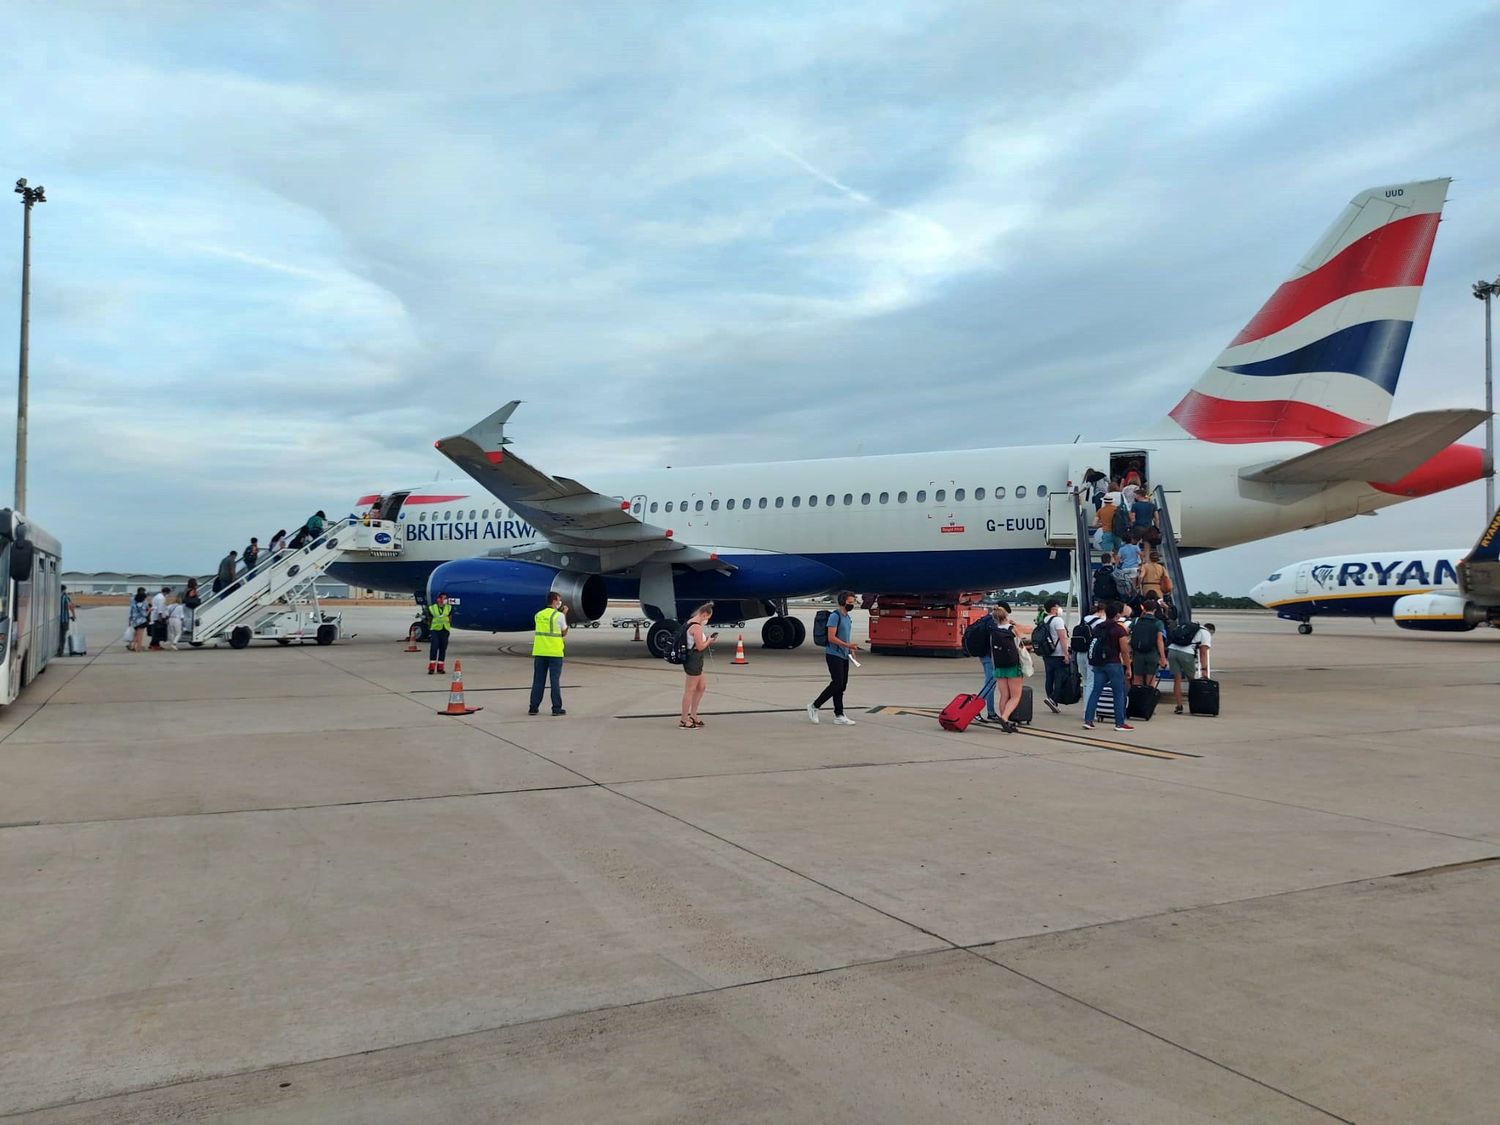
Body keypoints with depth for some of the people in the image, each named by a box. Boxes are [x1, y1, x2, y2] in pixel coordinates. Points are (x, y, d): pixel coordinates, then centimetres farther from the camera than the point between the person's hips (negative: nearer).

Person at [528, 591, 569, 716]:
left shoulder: (538, 615, 8)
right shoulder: (559, 616, -8)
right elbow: (564, 633, 4)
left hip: (539, 652, 4)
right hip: (555, 652, -4)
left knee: (538, 680, 8)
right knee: (555, 681, 1)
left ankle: (533, 707, 10)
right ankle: (556, 708, 4)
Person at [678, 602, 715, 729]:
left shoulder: (690, 622, 10)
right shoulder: (696, 627, -21)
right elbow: (700, 647, -20)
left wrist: (707, 639, 8)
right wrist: (709, 641, -2)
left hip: (692, 659, 10)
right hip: (693, 660, -10)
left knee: (702, 686, 19)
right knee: (690, 690, 0)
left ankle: (692, 715, 26)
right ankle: (684, 720, 9)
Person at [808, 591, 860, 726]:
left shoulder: (848, 618, 18)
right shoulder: (835, 616, -12)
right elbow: (831, 637, -19)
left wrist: (851, 647, 9)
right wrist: (847, 645, -23)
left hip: (843, 655, 9)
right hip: (834, 654, -9)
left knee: (842, 685, 6)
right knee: (837, 683, -12)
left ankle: (839, 716, 7)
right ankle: (814, 706, 0)